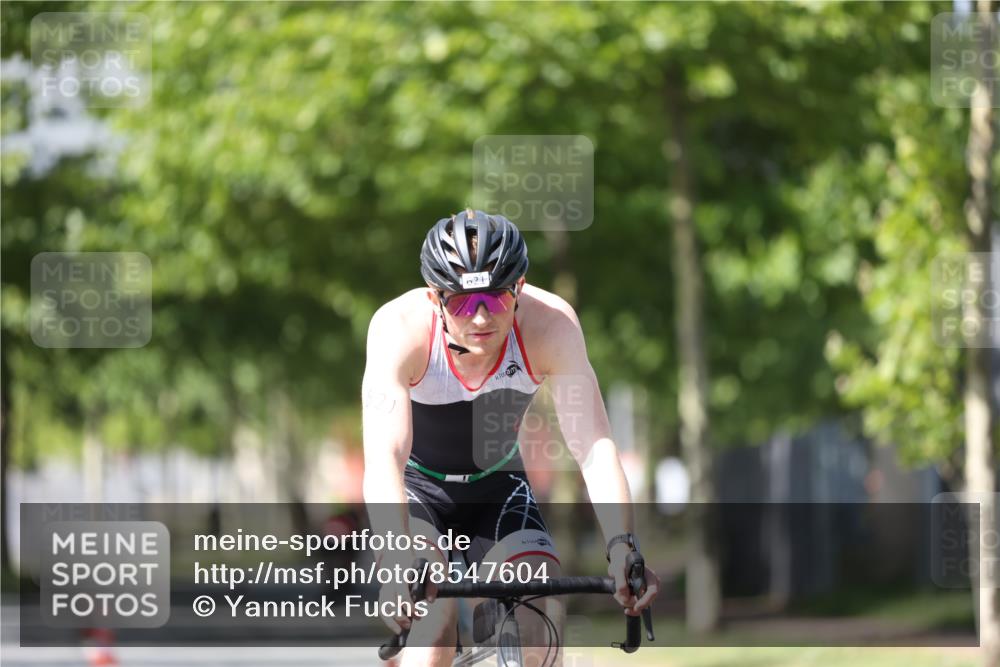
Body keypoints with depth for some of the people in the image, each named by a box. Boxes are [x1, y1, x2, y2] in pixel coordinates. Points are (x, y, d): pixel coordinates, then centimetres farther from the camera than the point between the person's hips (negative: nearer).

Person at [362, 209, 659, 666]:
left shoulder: (551, 324, -28)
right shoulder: (401, 326, -32)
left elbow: (594, 447, -32)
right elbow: (384, 457, -42)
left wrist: (621, 547, -48)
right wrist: (399, 566, -58)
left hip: (496, 488, 2)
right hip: (417, 487, -2)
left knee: (543, 617, -19)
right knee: (436, 605, -28)